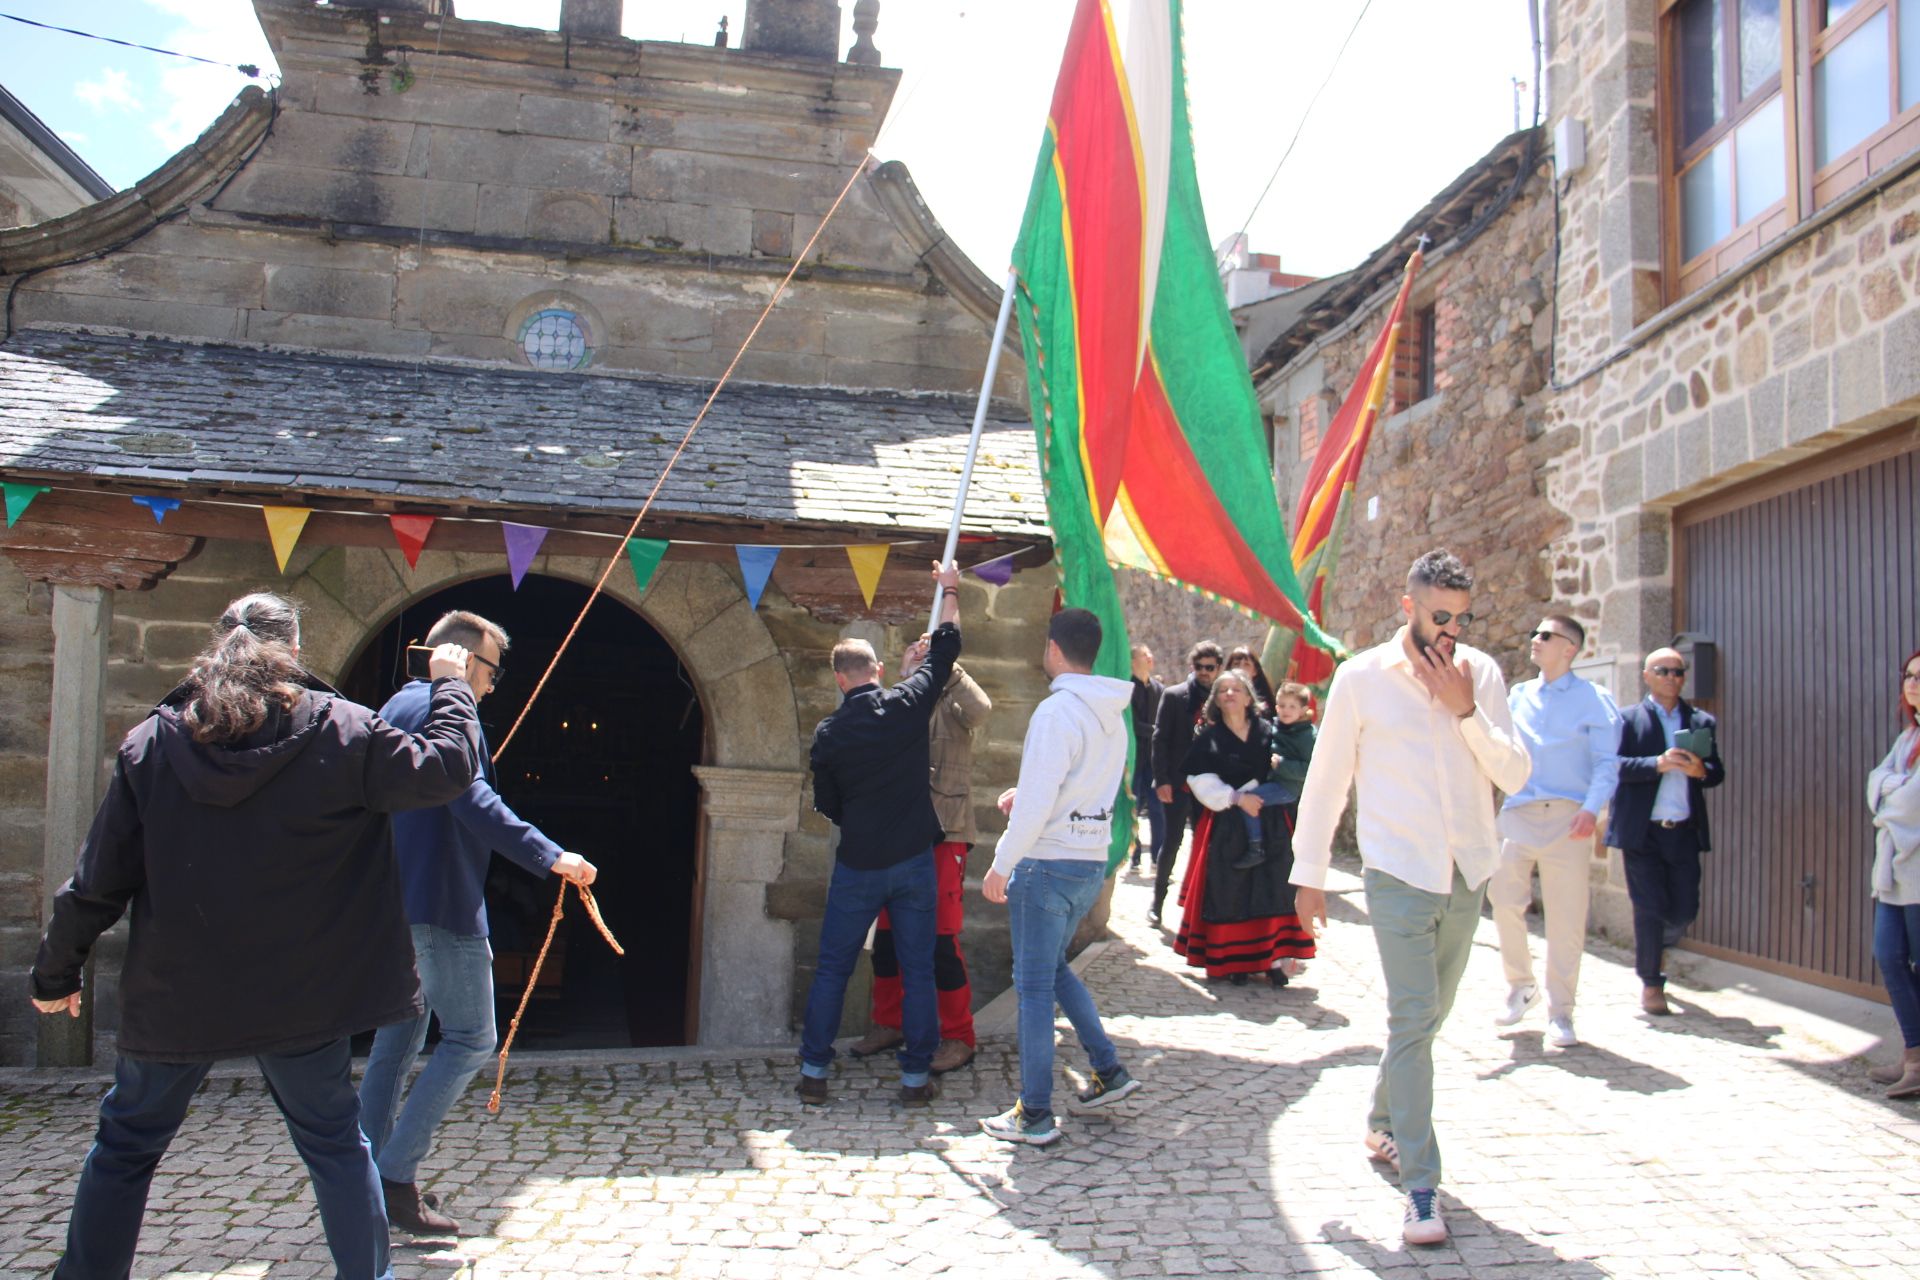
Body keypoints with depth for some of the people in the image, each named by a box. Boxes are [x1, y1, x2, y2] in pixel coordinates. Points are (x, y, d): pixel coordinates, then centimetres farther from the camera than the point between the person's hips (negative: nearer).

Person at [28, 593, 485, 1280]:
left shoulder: (151, 742, -3)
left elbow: (97, 881, -1)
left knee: (125, 1145, 20)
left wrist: (55, 975, 13)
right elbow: (446, 766, -8)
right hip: (300, 993, -1)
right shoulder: (337, 730, -10)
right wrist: (451, 686, 8)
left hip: (173, 995, 1)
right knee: (335, 1140, 14)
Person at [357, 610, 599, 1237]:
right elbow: (474, 802, -27)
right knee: (470, 1039, -3)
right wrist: (550, 856, -31)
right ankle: (396, 1176, -5)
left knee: (398, 1037, 16)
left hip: (390, 902, 10)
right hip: (439, 904, -10)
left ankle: (370, 1182, 21)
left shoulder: (395, 709, 16)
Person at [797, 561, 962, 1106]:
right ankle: (916, 1077, 14)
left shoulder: (829, 733, -4)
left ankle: (813, 1073, 15)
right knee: (917, 969, 8)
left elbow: (827, 805, 5)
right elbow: (944, 650, 8)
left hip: (857, 864, 0)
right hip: (914, 859, 0)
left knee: (832, 968, 11)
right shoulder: (909, 704, -6)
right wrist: (949, 591, 21)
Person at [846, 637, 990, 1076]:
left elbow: (980, 708, -23)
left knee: (942, 939, -5)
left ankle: (958, 1037, 7)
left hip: (945, 834, -6)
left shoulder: (949, 704, 0)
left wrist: (943, 663, -18)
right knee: (887, 936, 11)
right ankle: (888, 1024, 27)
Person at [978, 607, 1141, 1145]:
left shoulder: (1056, 711, -18)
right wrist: (1025, 793, 15)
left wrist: (1001, 866, -12)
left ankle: (1035, 1115, 8)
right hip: (1093, 860, 8)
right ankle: (1108, 1070, 24)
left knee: (1034, 984, 1)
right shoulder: (1113, 716, 9)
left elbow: (1037, 805, -20)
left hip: (1048, 862, -8)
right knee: (1054, 966, 24)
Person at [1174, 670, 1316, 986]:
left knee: (1272, 891, -1)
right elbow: (1201, 781, -7)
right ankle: (1233, 961, 7)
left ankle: (1275, 960, 5)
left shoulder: (1268, 732, 7)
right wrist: (1236, 798, -16)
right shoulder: (1208, 738, 3)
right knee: (1230, 893, 0)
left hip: (1270, 826, 1)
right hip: (1226, 826, -1)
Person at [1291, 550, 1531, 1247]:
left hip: (1466, 874, 4)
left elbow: (1515, 774, -1)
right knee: (1412, 1020, -9)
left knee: (1427, 1016, 17)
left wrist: (1466, 711, -15)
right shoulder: (1362, 677, -6)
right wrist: (1309, 872, 1)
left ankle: (1383, 1123, 39)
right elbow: (1326, 779, -1)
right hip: (1399, 872, -4)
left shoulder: (1481, 674, 3)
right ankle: (1421, 1187, -1)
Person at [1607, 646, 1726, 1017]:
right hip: (1642, 832, -4)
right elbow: (1615, 765, -10)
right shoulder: (1628, 718, 2)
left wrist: (1700, 770, -13)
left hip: (1684, 832, 4)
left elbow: (1718, 773, 9)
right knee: (1649, 909, -1)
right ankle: (1651, 983, 14)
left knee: (1684, 909, 4)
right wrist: (1658, 764, -21)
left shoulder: (1702, 721, 14)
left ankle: (1651, 946, 36)